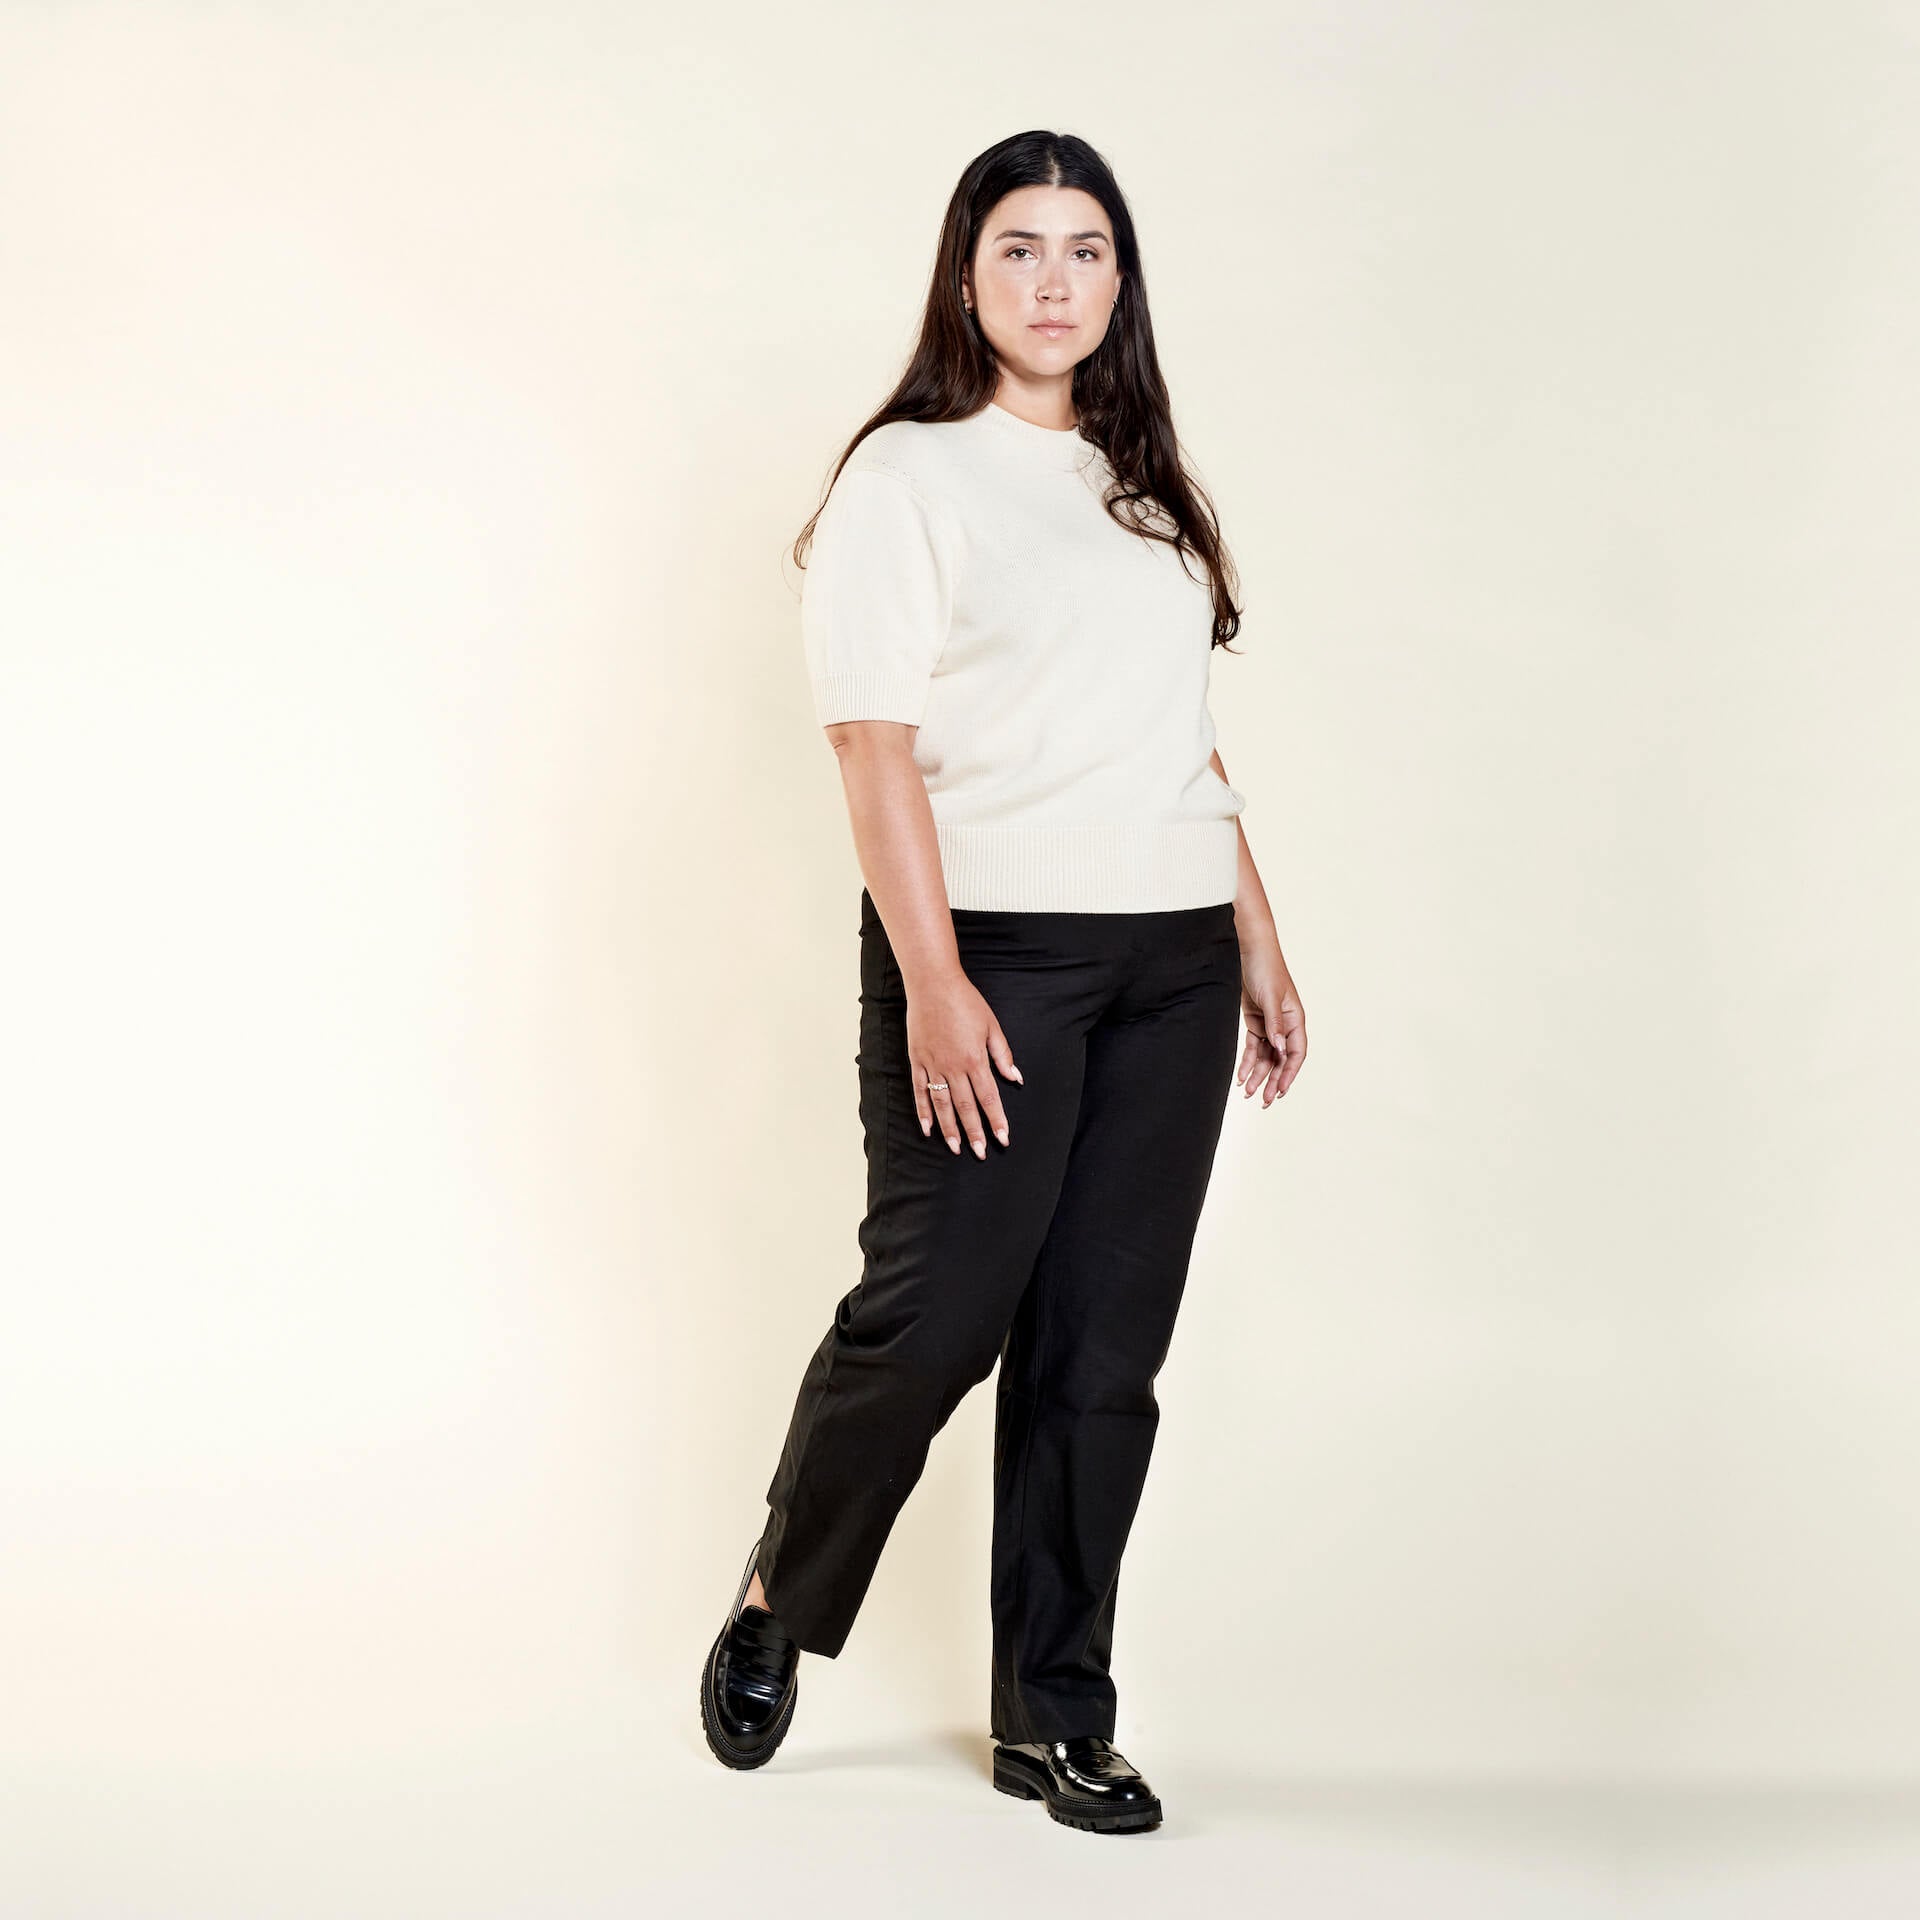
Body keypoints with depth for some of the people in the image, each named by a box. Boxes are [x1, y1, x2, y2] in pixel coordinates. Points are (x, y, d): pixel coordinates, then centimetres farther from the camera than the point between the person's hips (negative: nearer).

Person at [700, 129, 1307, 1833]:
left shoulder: (1149, 490, 18)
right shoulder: (905, 480, -2)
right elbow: (877, 748, -10)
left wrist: (1259, 944, 14)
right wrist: (933, 983, -17)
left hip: (1171, 964, 6)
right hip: (991, 948, -5)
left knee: (1104, 1350, 5)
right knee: (933, 1316, -5)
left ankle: (1057, 1717, 15)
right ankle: (777, 1608, 21)